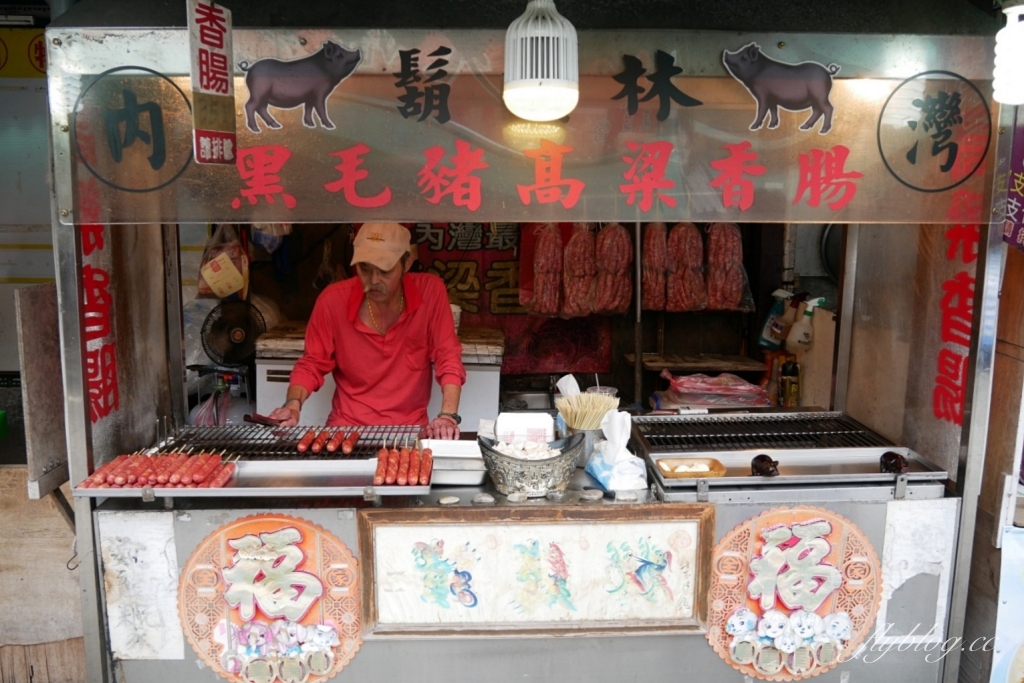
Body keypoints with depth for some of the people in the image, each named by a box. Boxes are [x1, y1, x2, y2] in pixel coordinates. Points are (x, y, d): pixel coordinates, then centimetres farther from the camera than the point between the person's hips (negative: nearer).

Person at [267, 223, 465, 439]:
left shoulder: (431, 291, -9)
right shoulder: (333, 300, -7)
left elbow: (448, 360, -8)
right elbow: (312, 364, 3)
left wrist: (448, 415, -21)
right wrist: (293, 404, -15)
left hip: (409, 428, 0)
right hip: (346, 427, 0)